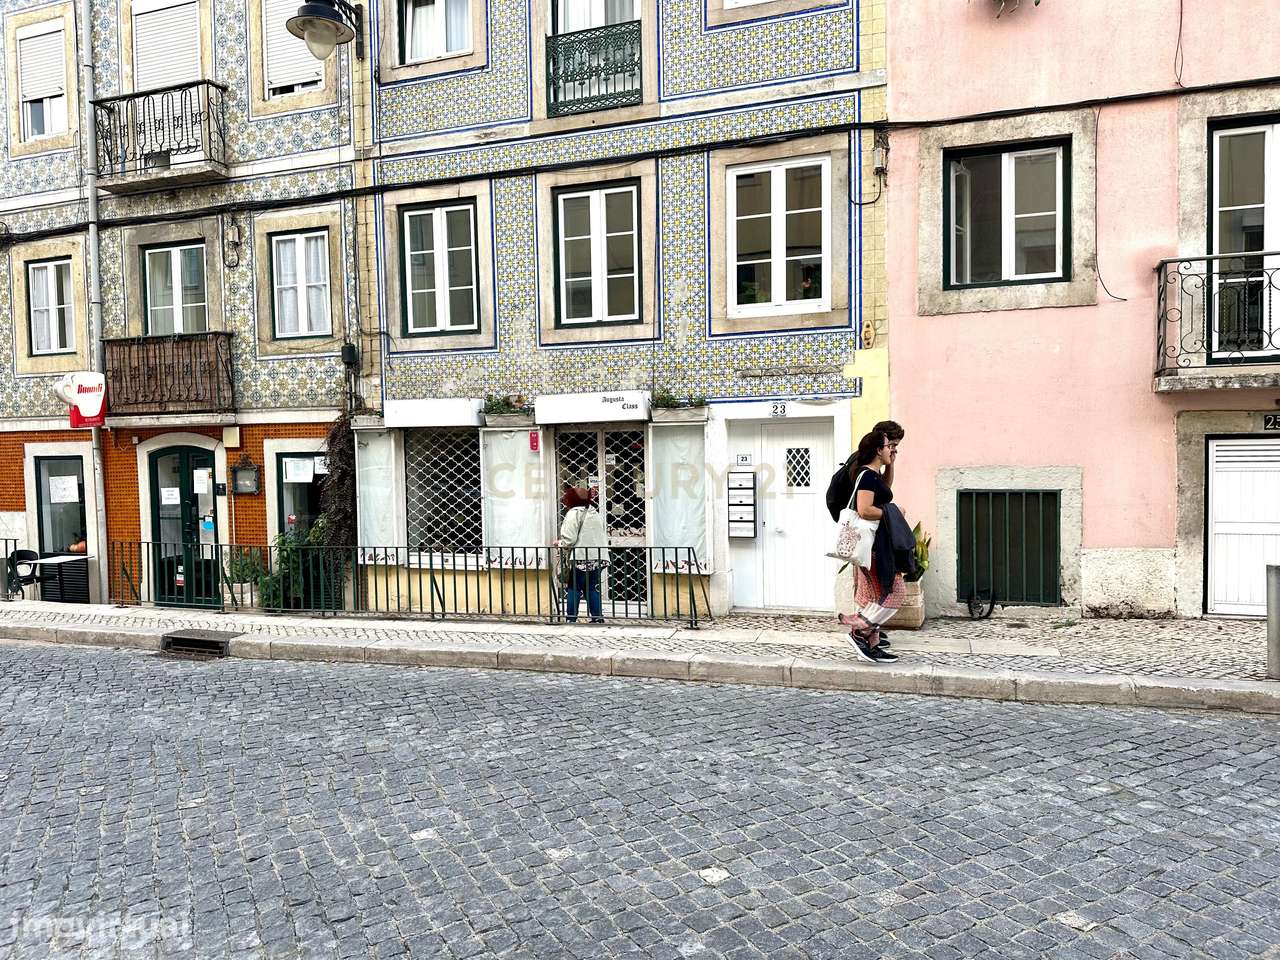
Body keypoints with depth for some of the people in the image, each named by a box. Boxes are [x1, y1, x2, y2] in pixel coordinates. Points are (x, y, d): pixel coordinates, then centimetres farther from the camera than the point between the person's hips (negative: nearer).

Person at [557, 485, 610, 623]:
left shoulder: (574, 513, -8)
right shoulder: (595, 513, 16)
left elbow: (569, 539, -14)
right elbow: (604, 537, 19)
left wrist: (559, 543, 5)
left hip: (581, 558, -7)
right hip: (597, 558, 7)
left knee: (573, 589, 1)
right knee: (592, 588, 10)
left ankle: (571, 619, 0)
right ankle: (598, 617, 6)